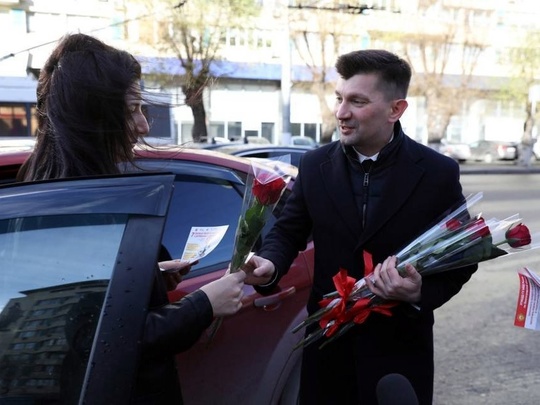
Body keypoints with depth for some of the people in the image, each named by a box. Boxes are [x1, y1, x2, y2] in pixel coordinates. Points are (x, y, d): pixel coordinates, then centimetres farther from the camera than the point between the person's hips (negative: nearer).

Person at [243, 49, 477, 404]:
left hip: (400, 351, -2)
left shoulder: (439, 173, -9)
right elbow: (288, 231, 5)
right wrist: (270, 264, -17)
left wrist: (421, 293, -22)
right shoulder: (315, 164, -2)